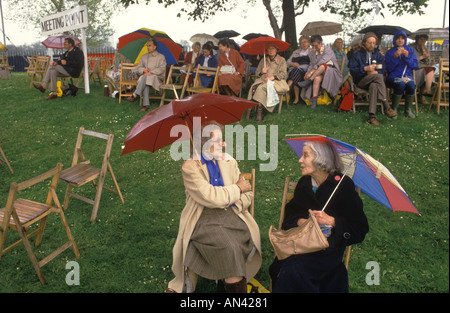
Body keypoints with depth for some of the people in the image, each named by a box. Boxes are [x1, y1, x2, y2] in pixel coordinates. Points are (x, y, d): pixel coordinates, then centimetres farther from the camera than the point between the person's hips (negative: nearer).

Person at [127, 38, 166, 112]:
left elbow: (162, 69, -4)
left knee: (145, 77, -37)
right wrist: (143, 70, -7)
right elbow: (139, 67, 18)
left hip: (157, 77, -3)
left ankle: (135, 95, -41)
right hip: (145, 76, 3)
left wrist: (151, 73, -17)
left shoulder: (161, 57, 10)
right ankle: (146, 105, -42)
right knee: (145, 84, -36)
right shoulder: (143, 57, 25)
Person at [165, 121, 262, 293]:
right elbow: (210, 197, -17)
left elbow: (247, 196, 10)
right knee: (229, 248, -29)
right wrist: (237, 188, -4)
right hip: (203, 218, -4)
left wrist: (226, 200, -10)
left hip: (230, 214, 4)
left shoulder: (229, 162, 11)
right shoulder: (190, 167, -6)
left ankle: (224, 282, -7)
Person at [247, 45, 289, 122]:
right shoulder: (263, 60, 25)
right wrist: (261, 72, -3)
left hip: (276, 81, -4)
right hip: (262, 80, 4)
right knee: (254, 87, -32)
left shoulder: (281, 60, 13)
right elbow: (257, 72, 22)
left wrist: (273, 77, -15)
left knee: (261, 87, -36)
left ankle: (259, 110, -37)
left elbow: (283, 73, 1)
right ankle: (249, 108, -38)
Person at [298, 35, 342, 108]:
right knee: (317, 78, -35)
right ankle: (314, 98, -37)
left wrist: (312, 72, -25)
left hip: (331, 72, -4)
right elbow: (311, 65, 12)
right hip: (318, 73, 4)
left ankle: (308, 81, -33)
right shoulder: (313, 53, 16)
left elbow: (322, 62, -20)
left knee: (323, 66, -39)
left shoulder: (328, 50, -6)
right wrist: (307, 74, -8)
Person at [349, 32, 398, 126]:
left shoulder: (378, 54, 20)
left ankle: (372, 116, -47)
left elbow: (383, 69, 8)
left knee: (374, 86, -39)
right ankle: (386, 107, -40)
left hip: (374, 82, 2)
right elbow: (352, 70, -2)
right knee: (379, 76, -33)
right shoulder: (357, 55, 12)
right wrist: (365, 68, -18)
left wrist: (376, 72, -14)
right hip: (361, 82, -2)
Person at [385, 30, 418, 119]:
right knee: (401, 84, -35)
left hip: (407, 76, 2)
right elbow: (389, 69, -4)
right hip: (394, 77, -2)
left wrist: (407, 57, -10)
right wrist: (395, 57, -16)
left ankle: (408, 109, -11)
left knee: (411, 85, -31)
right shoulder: (390, 52, 7)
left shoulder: (410, 50, 13)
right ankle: (394, 109, -18)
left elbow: (415, 66, 4)